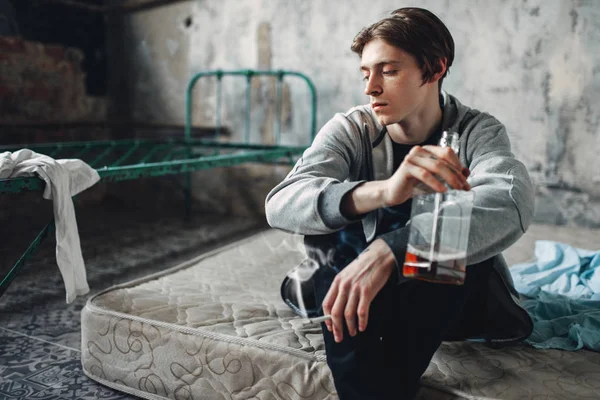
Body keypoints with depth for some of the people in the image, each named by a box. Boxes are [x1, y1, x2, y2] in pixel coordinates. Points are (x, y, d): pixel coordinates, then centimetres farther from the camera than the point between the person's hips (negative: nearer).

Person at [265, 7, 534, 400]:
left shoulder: (477, 131, -12)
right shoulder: (351, 130, -11)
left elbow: (513, 200, -36)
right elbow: (281, 204, -30)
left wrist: (387, 251, -49)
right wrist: (382, 190, -49)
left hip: (450, 297, 0)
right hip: (358, 290, 1)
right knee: (331, 219, -28)